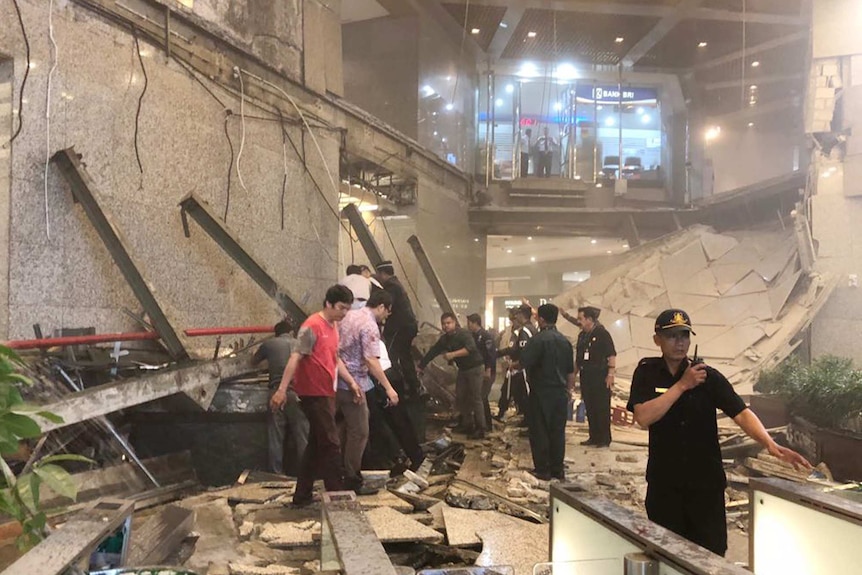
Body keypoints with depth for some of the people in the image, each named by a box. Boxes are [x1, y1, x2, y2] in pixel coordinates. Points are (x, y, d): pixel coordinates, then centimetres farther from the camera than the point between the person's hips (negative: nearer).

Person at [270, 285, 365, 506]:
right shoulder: (312, 326, -15)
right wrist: (282, 389, -27)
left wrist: (351, 382, 16)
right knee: (331, 445, -3)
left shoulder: (333, 326, 12)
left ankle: (302, 496, 22)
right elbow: (295, 358, -21)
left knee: (316, 445, 14)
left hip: (326, 393, 9)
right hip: (314, 394, -9)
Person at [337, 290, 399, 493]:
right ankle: (352, 480, 7)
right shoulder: (370, 326, -17)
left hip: (338, 380, 9)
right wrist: (388, 388, -23)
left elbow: (339, 347, 17)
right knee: (359, 432, 1)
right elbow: (371, 360, -25)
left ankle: (342, 472, 29)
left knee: (348, 427, 20)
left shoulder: (349, 315, 9)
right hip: (353, 384, -9)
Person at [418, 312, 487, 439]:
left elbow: (471, 348, -34)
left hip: (475, 368, -8)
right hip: (462, 369, 8)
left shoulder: (463, 334, -19)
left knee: (475, 398, -9)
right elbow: (432, 352, 8)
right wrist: (420, 367, 6)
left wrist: (453, 354, -39)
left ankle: (480, 429, -4)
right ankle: (467, 425, 20)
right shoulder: (444, 339, 5)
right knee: (460, 398, 8)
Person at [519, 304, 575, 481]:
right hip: (560, 393, 6)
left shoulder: (538, 340, -14)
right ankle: (558, 469, 15)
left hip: (541, 393, -6)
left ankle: (543, 470, 6)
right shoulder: (564, 341, 8)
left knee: (540, 431, 3)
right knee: (558, 431, 10)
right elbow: (571, 370, 13)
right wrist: (570, 388, 23)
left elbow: (523, 362, -21)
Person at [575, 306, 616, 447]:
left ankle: (604, 439, 7)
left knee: (602, 409, -1)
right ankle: (594, 437, 19)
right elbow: (578, 356, 19)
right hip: (586, 376, 7)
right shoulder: (582, 335, 12)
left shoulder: (602, 334, -9)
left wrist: (610, 375, -18)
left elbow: (612, 355, -13)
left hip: (600, 377, -7)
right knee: (589, 408, 10)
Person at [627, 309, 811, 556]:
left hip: (707, 482, 0)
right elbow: (643, 418, -18)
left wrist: (770, 444, -32)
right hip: (664, 483, 0)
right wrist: (682, 385, -20)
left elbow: (741, 413, -15)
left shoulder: (709, 376, -5)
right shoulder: (646, 372, -5)